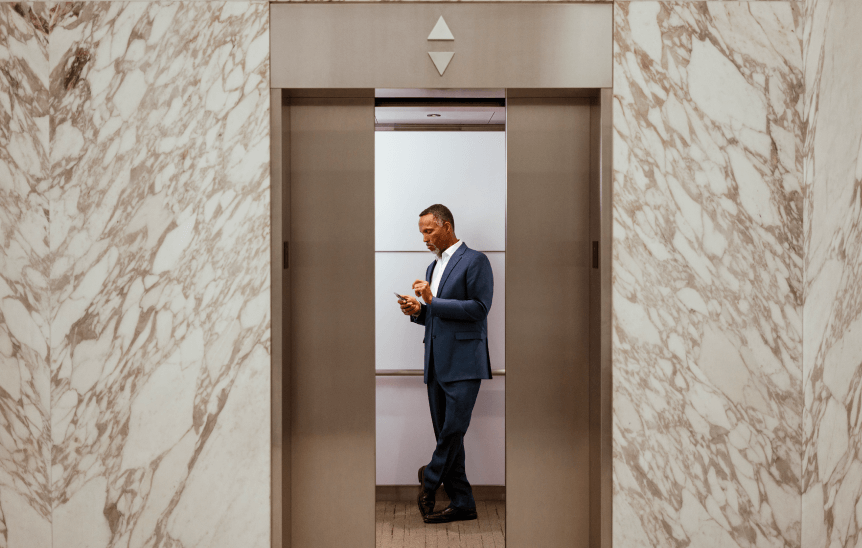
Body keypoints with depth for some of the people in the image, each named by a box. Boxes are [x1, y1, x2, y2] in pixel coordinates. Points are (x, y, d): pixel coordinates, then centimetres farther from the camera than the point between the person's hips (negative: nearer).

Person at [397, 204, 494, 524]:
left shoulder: (475, 261, -4)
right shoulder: (432, 267, 22)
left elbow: (479, 308, -14)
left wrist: (433, 301, -14)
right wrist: (418, 311, 5)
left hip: (463, 361, -8)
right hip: (436, 362, 8)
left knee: (454, 428, -13)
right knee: (445, 434, 7)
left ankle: (430, 481, 8)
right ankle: (462, 504, 14)